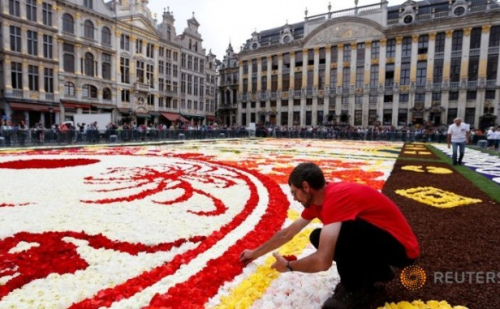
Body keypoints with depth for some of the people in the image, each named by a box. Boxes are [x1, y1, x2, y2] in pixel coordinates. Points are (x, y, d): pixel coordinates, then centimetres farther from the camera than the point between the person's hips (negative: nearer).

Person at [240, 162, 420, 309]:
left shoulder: (336, 198, -30)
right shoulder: (316, 201, 0)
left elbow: (322, 262, -35)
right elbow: (286, 234, 12)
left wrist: (288, 266, -14)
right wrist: (255, 253, 21)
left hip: (402, 249, -9)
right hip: (379, 240, 9)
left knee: (344, 229, -34)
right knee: (318, 238, 4)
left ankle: (354, 289, -6)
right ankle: (376, 272, 14)